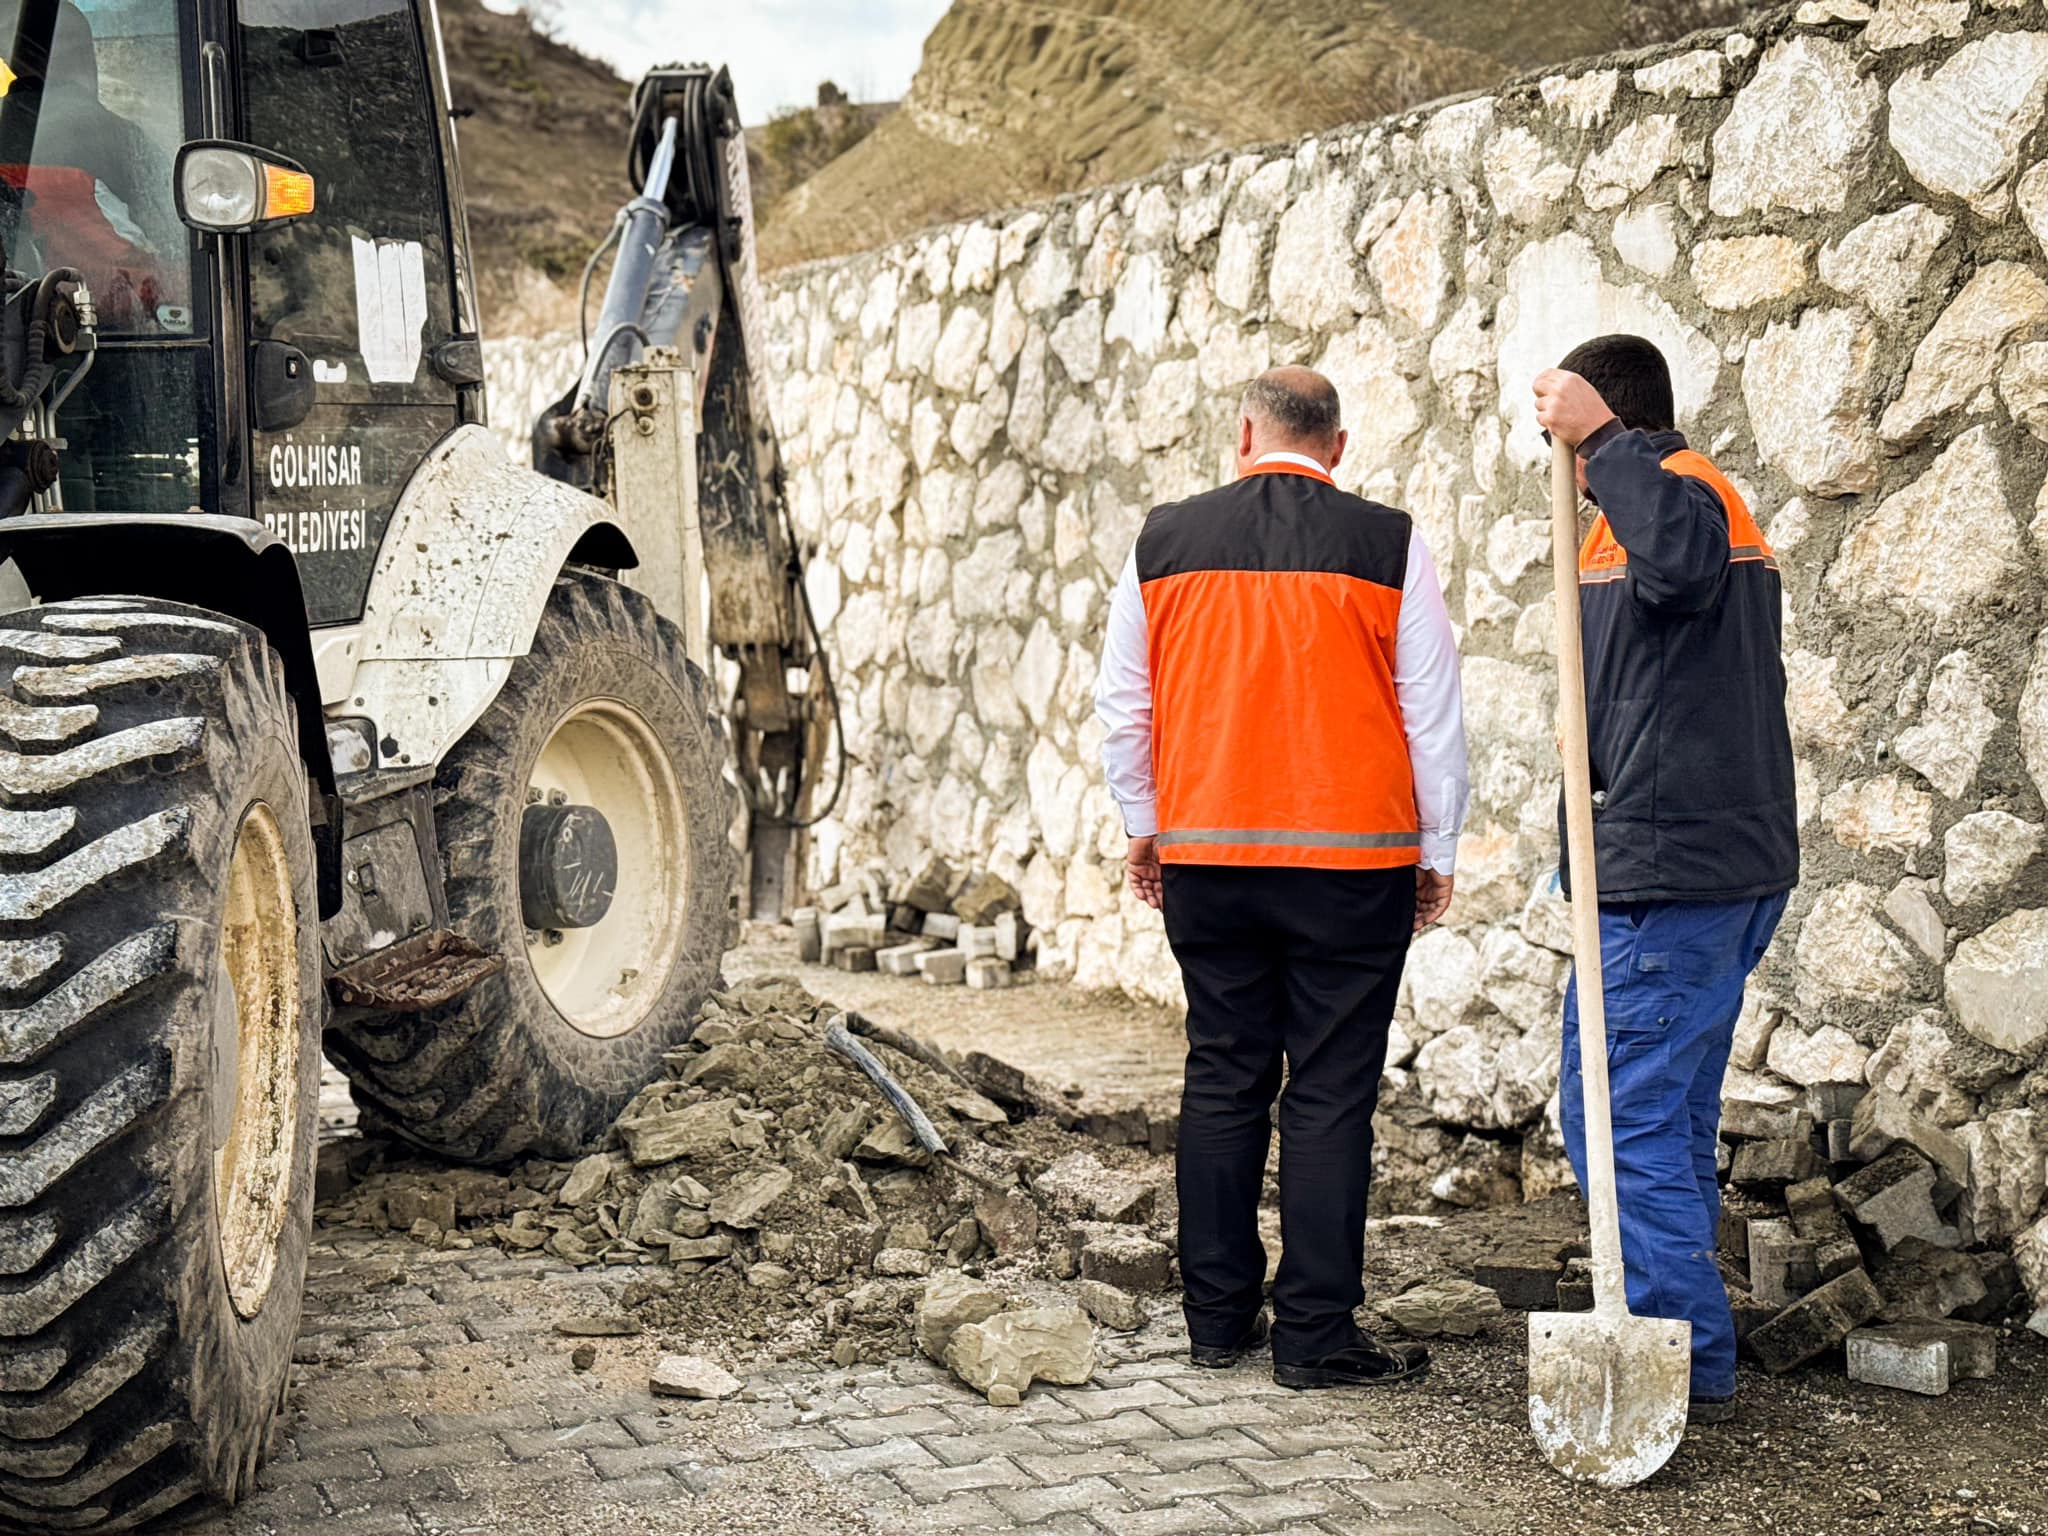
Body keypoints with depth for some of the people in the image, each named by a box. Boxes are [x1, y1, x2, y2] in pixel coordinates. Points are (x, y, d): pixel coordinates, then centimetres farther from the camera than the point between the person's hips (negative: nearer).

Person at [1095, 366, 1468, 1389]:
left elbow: (1122, 706, 11)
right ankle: (1316, 1335, 5)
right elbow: (1435, 714, 1)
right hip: (1351, 860, -3)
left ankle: (1219, 1316, 19)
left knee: (1222, 1082, 12)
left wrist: (1144, 826, 22)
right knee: (1330, 1094, 2)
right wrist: (1436, 853, 10)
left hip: (1203, 856, 3)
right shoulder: (1388, 545, -2)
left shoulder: (1163, 542, 5)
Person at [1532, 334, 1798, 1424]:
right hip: (1731, 862, 11)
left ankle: (1689, 1363, -4)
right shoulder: (1693, 500, 23)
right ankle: (1683, 1344, 25)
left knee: (1619, 1117, -8)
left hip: (1666, 867, -11)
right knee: (1671, 1117, 17)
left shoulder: (1676, 488, -11)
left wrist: (1600, 438, -29)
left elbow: (1684, 557, -37)